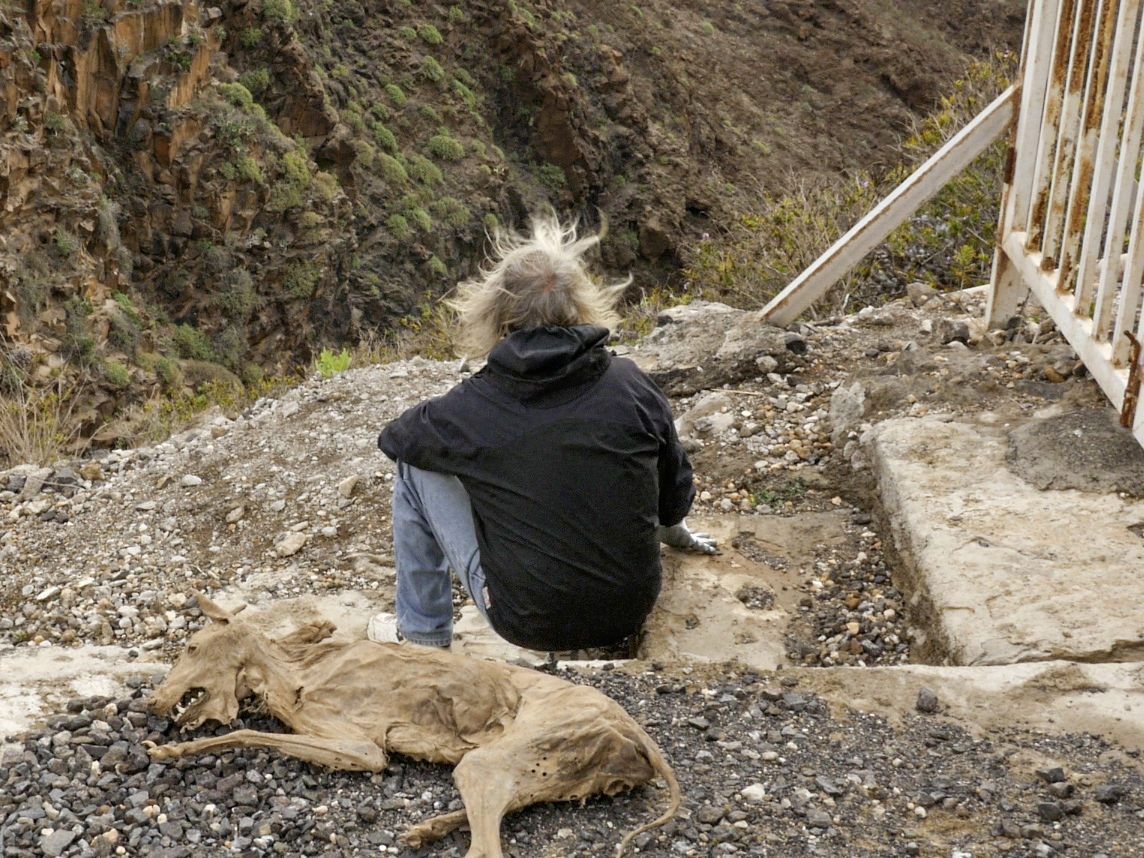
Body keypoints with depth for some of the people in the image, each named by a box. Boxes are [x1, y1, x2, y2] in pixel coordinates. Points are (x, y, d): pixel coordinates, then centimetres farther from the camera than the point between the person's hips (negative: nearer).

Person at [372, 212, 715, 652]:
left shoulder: (469, 410, -16)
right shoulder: (631, 385, -11)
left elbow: (392, 438, 6)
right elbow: (676, 496, 2)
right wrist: (675, 532, 26)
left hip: (529, 624, -3)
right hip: (631, 611, 3)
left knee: (415, 465, 10)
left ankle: (423, 634, 20)